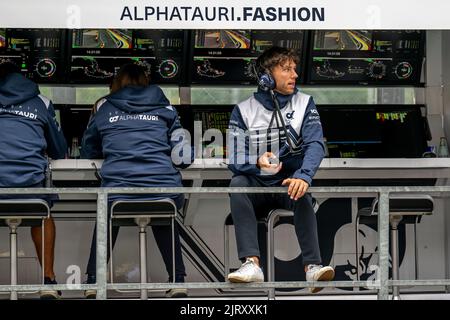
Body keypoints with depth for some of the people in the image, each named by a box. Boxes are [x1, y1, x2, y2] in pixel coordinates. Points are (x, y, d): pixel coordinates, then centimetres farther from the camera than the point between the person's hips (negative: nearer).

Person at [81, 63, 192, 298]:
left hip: (117, 191, 0)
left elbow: (88, 152, 26)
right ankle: (177, 281, 25)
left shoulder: (104, 108, 14)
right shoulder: (164, 107, 14)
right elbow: (183, 158, 8)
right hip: (165, 193, 0)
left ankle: (93, 283, 26)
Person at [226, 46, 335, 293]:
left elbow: (315, 144, -14)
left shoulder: (304, 103, 3)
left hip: (289, 183, 0)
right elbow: (235, 161, -6)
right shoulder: (244, 110, 1)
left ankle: (312, 266, -43)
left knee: (301, 192, -34)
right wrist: (258, 162, -30)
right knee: (238, 182, -31)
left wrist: (303, 176, -34)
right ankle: (251, 264, -42)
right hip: (257, 185, 0)